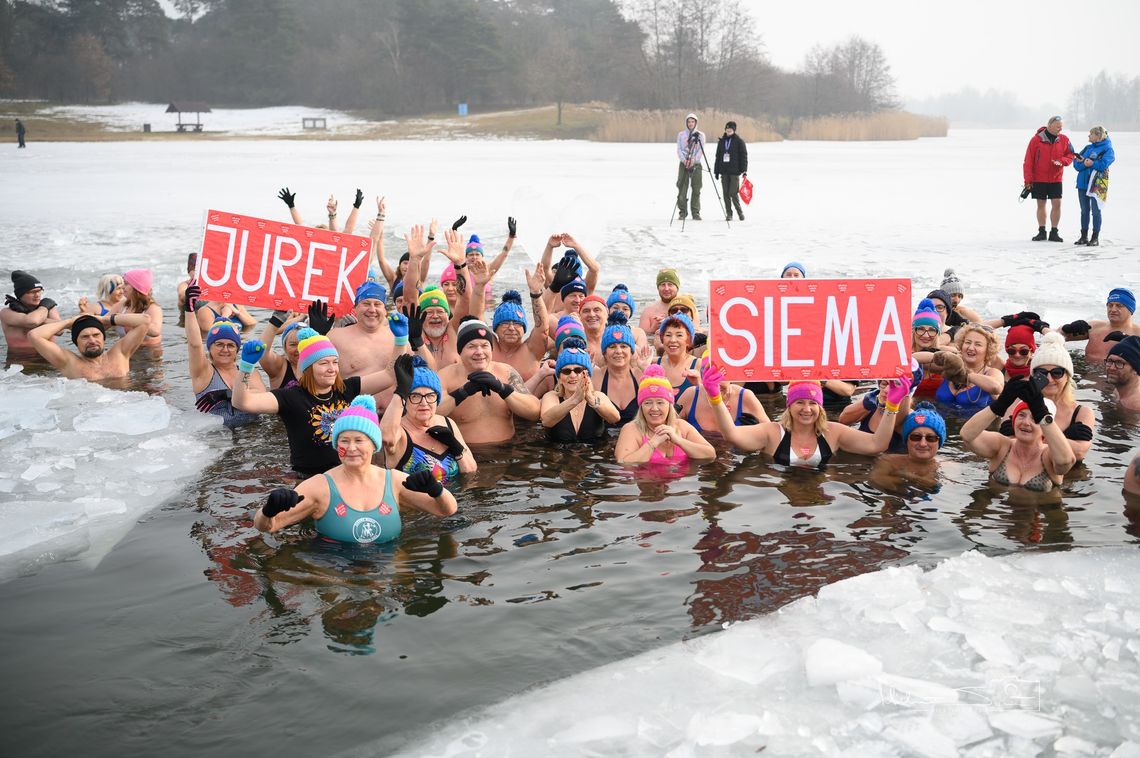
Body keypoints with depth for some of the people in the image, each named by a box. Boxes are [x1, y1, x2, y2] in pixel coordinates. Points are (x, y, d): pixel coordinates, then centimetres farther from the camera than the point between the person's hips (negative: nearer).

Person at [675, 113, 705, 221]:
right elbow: (679, 149, 4)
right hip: (683, 163, 1)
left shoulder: (700, 135, 7)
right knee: (682, 188, -5)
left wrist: (693, 160, -15)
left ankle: (696, 213, 2)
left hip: (696, 164, -1)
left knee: (696, 189, -3)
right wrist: (684, 160, -13)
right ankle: (683, 212, 2)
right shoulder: (681, 134, 10)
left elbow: (701, 150, -1)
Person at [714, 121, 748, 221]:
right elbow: (718, 156, 17)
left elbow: (744, 155, -1)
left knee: (733, 193, -10)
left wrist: (744, 170, -8)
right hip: (724, 172, 4)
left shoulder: (739, 140, 0)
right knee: (726, 194, 3)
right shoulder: (721, 141, 13)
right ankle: (729, 214, 10)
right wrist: (716, 171, 13)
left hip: (735, 171, -4)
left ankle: (740, 212, 7)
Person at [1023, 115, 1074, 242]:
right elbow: (1028, 160, -6)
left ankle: (1054, 232, 5)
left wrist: (1061, 161, -13)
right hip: (1039, 179, -2)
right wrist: (1028, 179, -9)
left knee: (1057, 204, -4)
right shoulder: (1036, 140, -7)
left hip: (1056, 179, 2)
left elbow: (1070, 155, 9)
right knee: (1041, 204, 5)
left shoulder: (1064, 140, 1)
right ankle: (1041, 231, 14)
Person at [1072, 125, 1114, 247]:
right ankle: (1084, 236, 19)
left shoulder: (1107, 149, -4)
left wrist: (1092, 163, -13)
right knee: (1084, 211, 11)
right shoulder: (1088, 148, 14)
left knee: (1095, 211, -1)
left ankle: (1095, 238, 7)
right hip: (1083, 183, 6)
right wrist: (1083, 163, -13)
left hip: (1097, 185, -6)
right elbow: (1076, 163, 5)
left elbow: (1103, 164, -19)